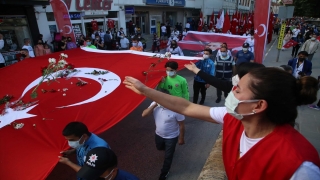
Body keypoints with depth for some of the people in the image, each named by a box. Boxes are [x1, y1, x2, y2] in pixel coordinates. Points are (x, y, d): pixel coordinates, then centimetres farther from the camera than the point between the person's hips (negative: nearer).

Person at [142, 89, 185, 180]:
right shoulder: (155, 104, -18)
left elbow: (181, 125, -19)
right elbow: (144, 115, -23)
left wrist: (181, 138, -9)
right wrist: (154, 105, -33)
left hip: (171, 137, -5)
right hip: (158, 134, 5)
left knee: (168, 156, 14)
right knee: (160, 148, 33)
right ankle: (170, 149, 67)